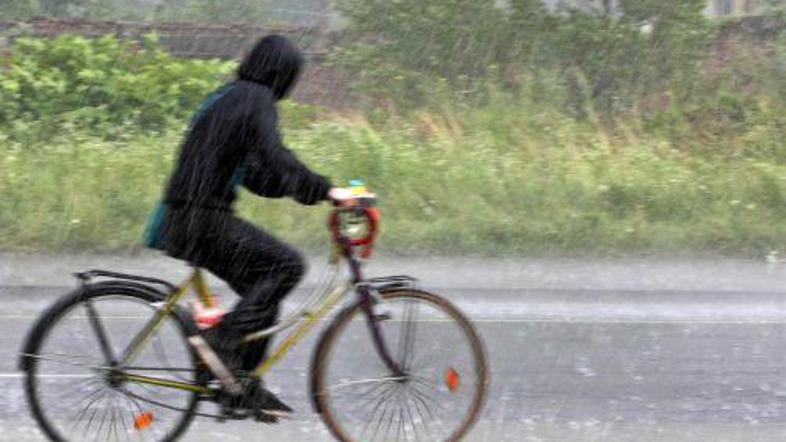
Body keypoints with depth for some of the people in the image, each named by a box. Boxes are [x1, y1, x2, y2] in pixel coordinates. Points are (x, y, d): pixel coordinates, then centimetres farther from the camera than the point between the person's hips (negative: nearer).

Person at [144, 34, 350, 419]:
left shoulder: (226, 97, 22)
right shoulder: (256, 99, -8)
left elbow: (253, 173, 25)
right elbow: (274, 157, -24)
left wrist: (313, 190, 20)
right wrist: (325, 190, -26)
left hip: (184, 220, 10)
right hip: (202, 219, -10)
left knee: (263, 296, 13)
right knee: (287, 264, -14)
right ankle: (224, 339, -14)